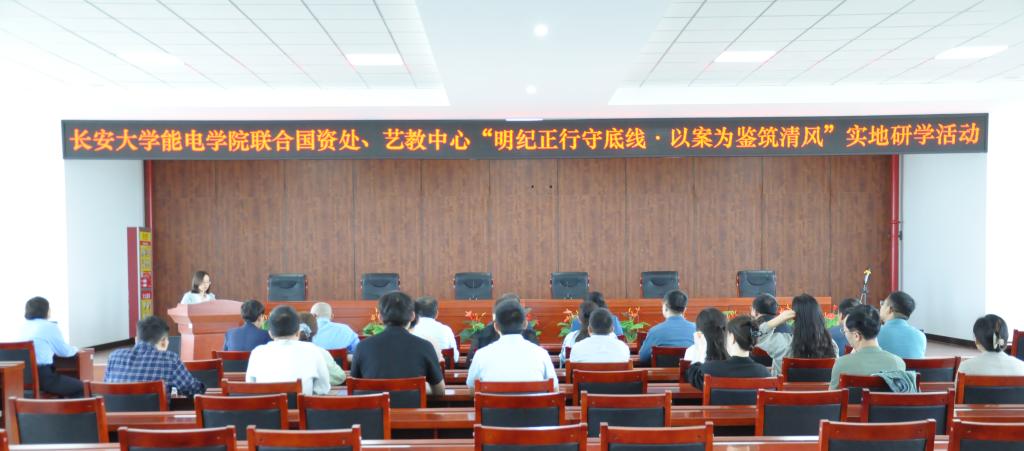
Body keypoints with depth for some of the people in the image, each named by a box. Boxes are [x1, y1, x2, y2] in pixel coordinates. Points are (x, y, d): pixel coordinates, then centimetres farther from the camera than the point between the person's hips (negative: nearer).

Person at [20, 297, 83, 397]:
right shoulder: (50, 326, -6)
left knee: (63, 380, 30)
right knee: (80, 386, 8)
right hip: (43, 376, -8)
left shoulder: (23, 327, 14)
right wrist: (75, 349, 21)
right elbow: (64, 351, 0)